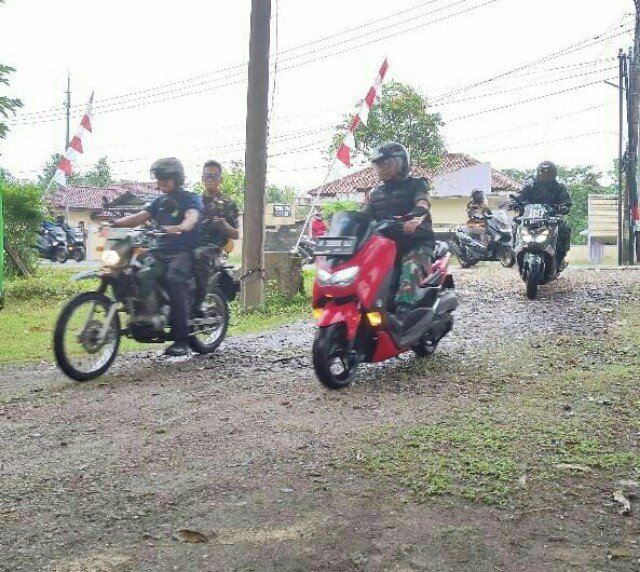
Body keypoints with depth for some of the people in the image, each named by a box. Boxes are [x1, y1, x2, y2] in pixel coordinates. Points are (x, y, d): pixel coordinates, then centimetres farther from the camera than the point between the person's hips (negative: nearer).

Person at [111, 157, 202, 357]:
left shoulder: (191, 199, 4)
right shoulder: (159, 202, 24)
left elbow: (191, 218, -17)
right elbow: (139, 217, 11)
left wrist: (179, 228, -41)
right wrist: (115, 222, -8)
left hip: (183, 252, -6)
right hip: (161, 251, 6)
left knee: (174, 280, -34)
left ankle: (182, 339, -33)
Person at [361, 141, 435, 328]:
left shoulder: (416, 184, 6)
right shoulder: (376, 193, 22)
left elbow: (423, 205, -15)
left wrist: (414, 218, -39)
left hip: (416, 242, -5)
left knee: (410, 268, -36)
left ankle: (402, 315, -50)